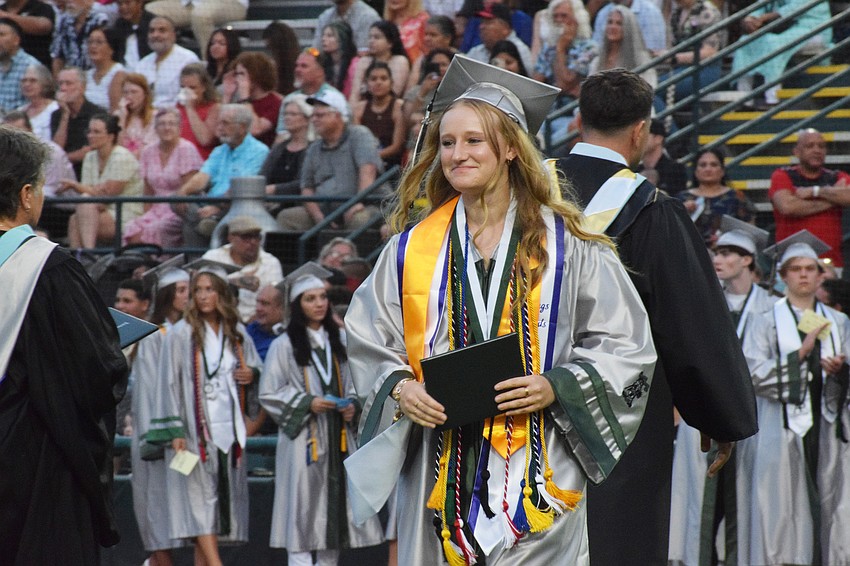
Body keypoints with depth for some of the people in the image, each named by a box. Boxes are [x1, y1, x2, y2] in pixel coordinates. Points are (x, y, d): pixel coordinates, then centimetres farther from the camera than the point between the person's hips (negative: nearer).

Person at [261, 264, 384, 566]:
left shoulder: (340, 341, 12)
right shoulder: (284, 346, -2)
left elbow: (354, 382, 19)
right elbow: (269, 393, -3)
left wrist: (353, 404, -2)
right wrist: (308, 403, -13)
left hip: (338, 437, 5)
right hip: (302, 439, -5)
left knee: (336, 506, 4)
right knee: (303, 510, -8)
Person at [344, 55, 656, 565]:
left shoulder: (565, 244, 0)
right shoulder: (412, 249, 7)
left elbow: (624, 346, 0)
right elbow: (367, 342, 12)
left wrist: (555, 387, -15)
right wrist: (399, 387, -8)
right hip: (441, 478, 2)